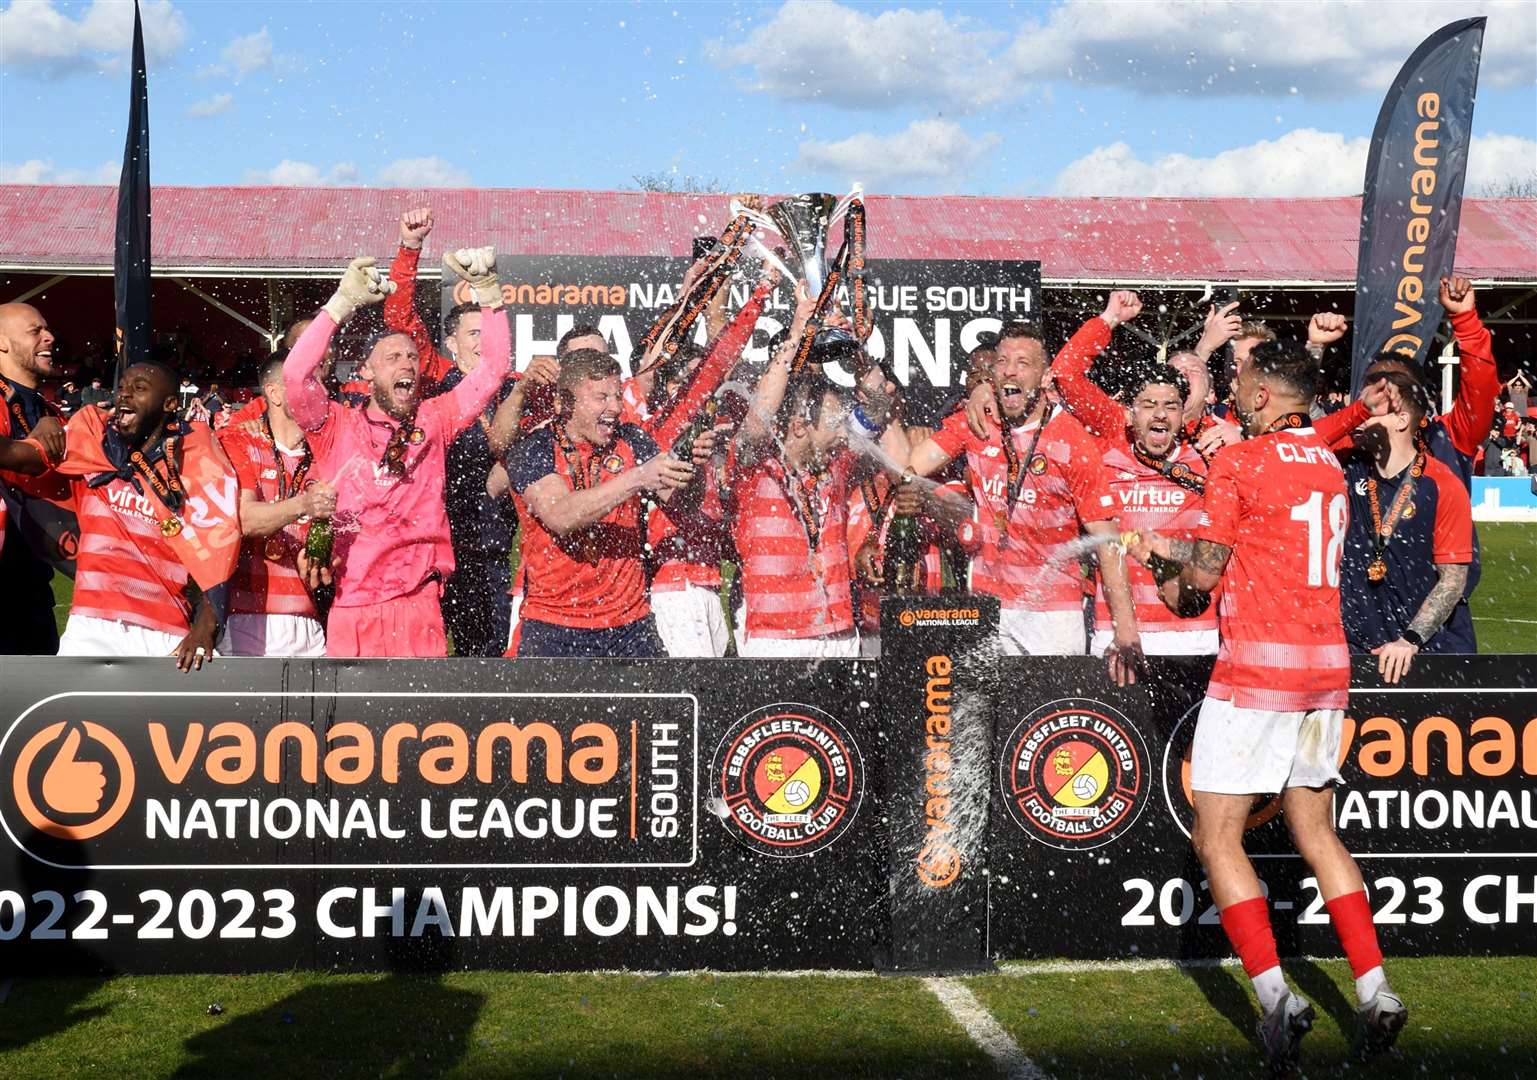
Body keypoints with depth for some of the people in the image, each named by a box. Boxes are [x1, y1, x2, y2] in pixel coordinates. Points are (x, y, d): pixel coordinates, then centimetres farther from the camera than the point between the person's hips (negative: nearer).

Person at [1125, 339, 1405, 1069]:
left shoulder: (1239, 463, -9)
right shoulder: (1329, 464, 13)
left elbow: (1203, 576, -8)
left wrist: (1164, 561, 13)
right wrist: (1175, 559, 22)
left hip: (1257, 667, -7)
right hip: (1326, 662, 7)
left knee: (1215, 837, -1)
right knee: (1315, 830, 15)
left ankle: (1276, 995, -9)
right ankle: (1374, 990, 11)